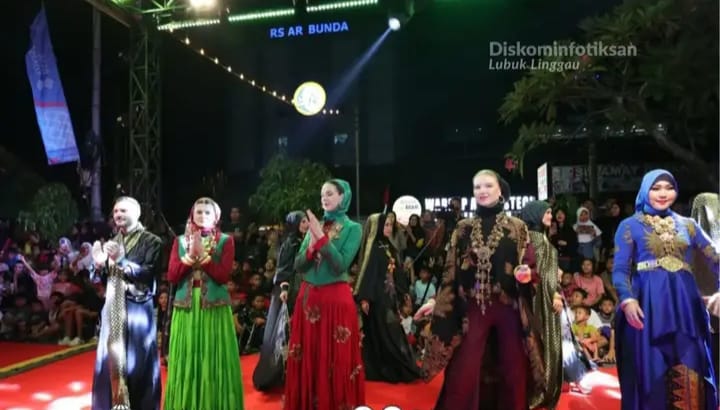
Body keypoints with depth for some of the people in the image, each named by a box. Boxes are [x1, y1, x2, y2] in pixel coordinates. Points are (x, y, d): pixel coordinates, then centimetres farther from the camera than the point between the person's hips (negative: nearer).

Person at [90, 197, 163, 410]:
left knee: (137, 363, -1)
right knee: (112, 360, 7)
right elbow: (104, 280, 13)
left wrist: (121, 261, -22)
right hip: (113, 309, 5)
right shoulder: (111, 244, 12)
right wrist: (100, 265, -6)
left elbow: (149, 274, -16)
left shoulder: (151, 241, -4)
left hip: (137, 309, -5)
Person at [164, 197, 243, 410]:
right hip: (186, 308, 2)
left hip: (215, 308, -2)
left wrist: (202, 253, -14)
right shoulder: (180, 241, 11)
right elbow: (172, 276, 1)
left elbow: (223, 276, -9)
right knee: (187, 361, 5)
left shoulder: (225, 241, 2)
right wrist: (190, 255, -10)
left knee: (213, 361, 0)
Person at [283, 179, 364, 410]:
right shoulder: (314, 226, 11)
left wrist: (322, 237, -17)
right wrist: (311, 245, -12)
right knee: (307, 360, 10)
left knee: (336, 361, 2)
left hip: (336, 299, -5)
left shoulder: (352, 228, -3)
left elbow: (340, 266, -15)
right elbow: (298, 266, 5)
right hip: (308, 298, 5)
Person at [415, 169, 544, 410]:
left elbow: (530, 265, 2)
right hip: (473, 309, 1)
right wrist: (436, 301, 3)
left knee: (513, 372, 7)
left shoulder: (517, 227, 4)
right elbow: (452, 271, 8)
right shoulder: (463, 228, 7)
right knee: (463, 374, -1)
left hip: (509, 308, 0)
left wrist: (527, 274, -20)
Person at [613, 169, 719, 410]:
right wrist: (627, 299, -20)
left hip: (685, 305, 3)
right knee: (650, 372, 0)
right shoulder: (630, 226, 6)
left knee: (689, 376, 4)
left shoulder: (688, 225, 15)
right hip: (648, 305, -3)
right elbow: (620, 269, -2)